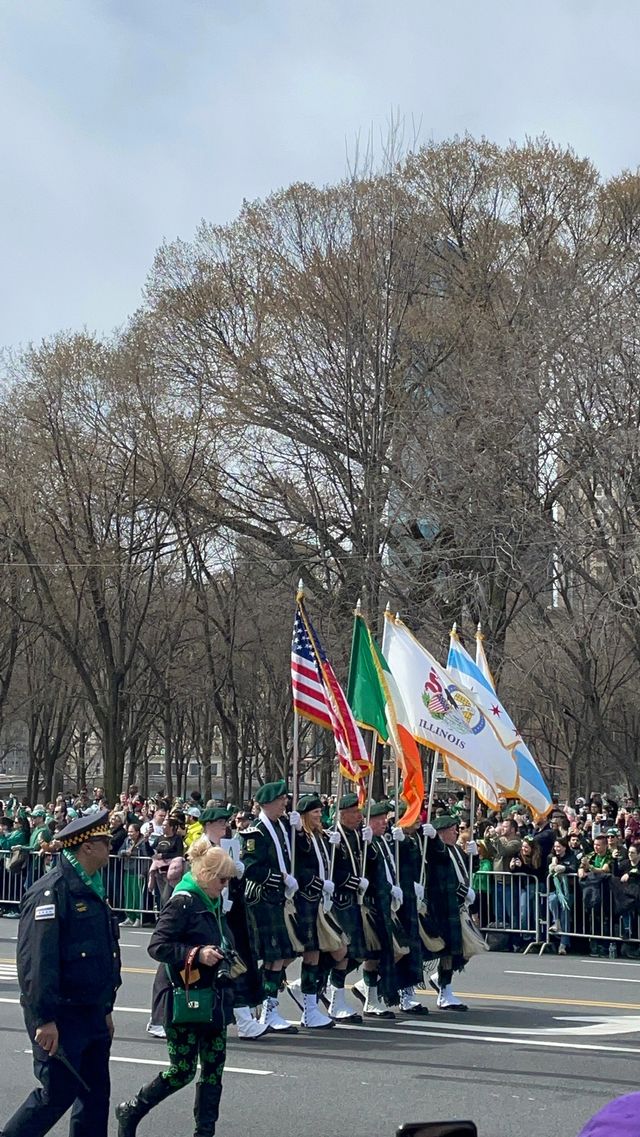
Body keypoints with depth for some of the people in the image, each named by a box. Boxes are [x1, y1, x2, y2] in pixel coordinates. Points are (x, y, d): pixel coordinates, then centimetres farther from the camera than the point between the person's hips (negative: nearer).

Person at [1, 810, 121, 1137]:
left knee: (95, 1093, 11)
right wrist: (45, 1019, -24)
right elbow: (35, 960, -23)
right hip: (60, 1018, -9)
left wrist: (105, 1009, 22)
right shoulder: (50, 892, -18)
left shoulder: (90, 890, 12)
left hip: (92, 1014, 9)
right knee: (57, 1094, -3)